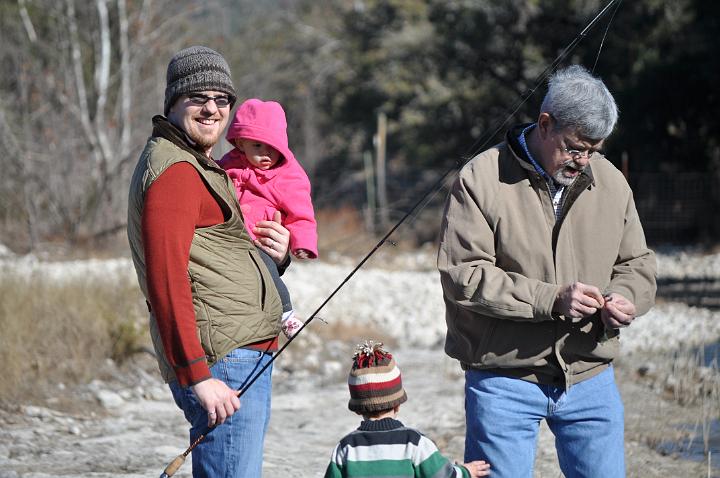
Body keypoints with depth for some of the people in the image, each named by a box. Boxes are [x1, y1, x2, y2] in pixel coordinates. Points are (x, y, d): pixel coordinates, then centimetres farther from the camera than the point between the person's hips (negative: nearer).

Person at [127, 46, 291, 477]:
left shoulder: (200, 166, 23)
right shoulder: (174, 169, -10)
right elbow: (166, 279, -19)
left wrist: (277, 255, 7)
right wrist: (197, 375, -24)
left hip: (247, 359, 10)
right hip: (222, 361, -10)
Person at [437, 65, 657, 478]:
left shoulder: (610, 182, 7)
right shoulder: (481, 179, -9)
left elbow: (637, 264, 17)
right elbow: (463, 275, -16)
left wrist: (626, 298, -7)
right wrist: (551, 300, -23)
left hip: (591, 378, 4)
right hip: (504, 380, -4)